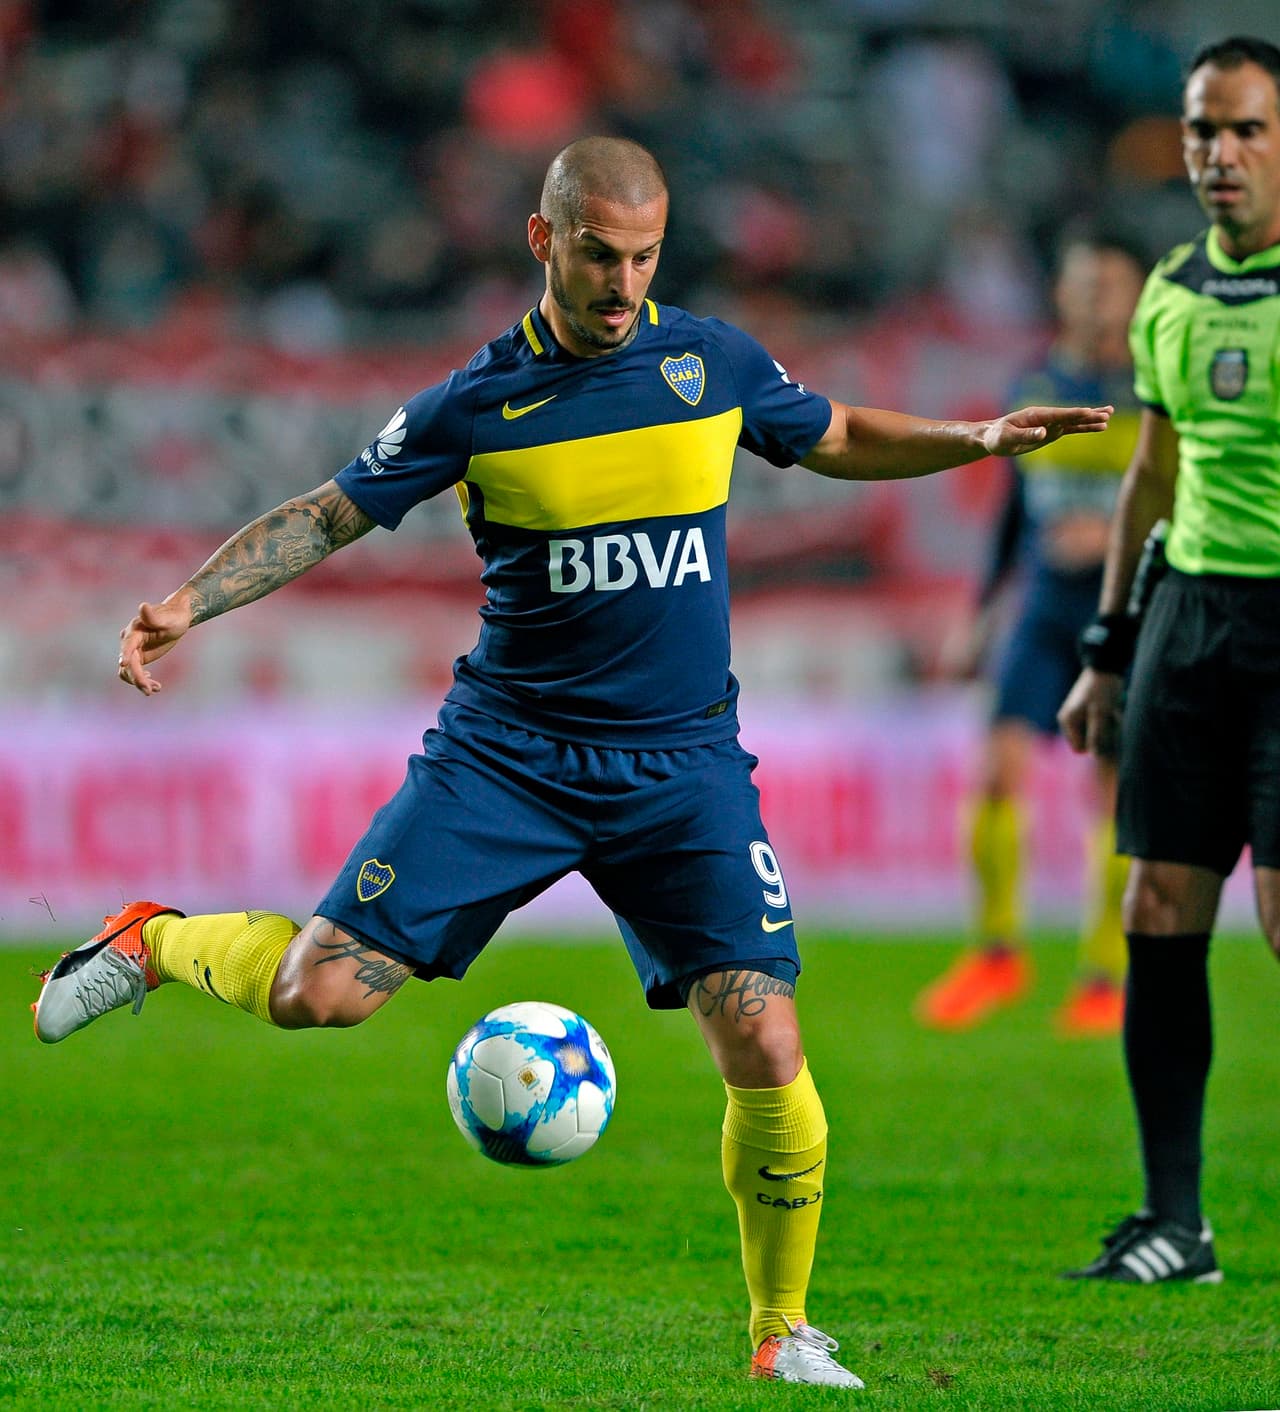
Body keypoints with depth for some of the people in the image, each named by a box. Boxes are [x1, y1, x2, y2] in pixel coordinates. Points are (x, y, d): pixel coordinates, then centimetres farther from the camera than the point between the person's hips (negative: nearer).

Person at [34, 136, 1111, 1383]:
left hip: (683, 766, 1)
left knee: (764, 1051, -11)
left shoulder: (713, 362, 2)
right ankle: (155, 944, 22)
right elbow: (327, 516, -1)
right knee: (320, 992, -11)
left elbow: (839, 440, 21)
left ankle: (782, 1330, 10)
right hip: (505, 753, -1)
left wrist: (977, 440, 7)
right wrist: (187, 603, -14)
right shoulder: (479, 401, -5)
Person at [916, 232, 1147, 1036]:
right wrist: (987, 613, 19)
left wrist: (1113, 534, -22)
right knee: (999, 765, -11)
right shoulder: (1035, 387, 8)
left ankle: (1106, 976, 9)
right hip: (1049, 605, 3)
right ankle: (998, 951, 4)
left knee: (1117, 790, -3)